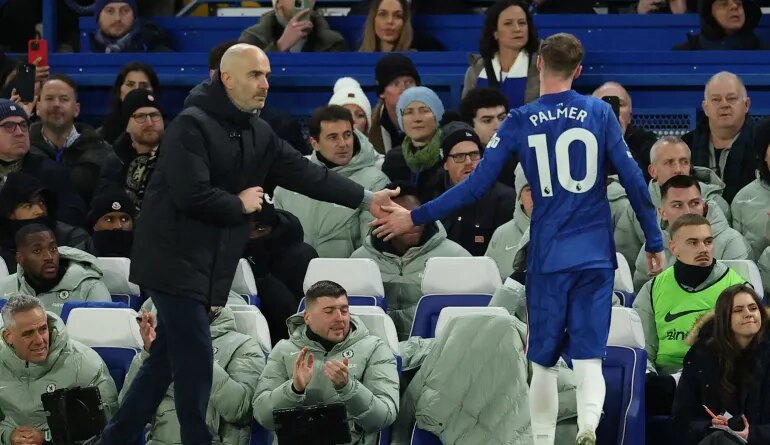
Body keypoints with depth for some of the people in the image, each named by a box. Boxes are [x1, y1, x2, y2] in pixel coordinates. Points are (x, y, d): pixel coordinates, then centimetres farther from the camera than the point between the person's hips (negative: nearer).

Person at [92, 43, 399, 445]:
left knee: (168, 358, 12)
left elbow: (305, 173, 9)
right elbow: (191, 194, -25)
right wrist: (239, 205, -10)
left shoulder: (258, 133, 11)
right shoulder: (192, 125, -16)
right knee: (196, 360, -9)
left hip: (207, 264, 9)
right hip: (175, 261, -9)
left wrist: (365, 199, 4)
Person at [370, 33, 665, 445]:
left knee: (543, 360, 12)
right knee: (588, 357, -3)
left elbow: (476, 185, -3)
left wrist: (414, 218, 6)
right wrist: (654, 242, 9)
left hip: (547, 259, 0)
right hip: (596, 256, 0)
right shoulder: (601, 114, 1)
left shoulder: (520, 122, -1)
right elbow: (633, 180, 0)